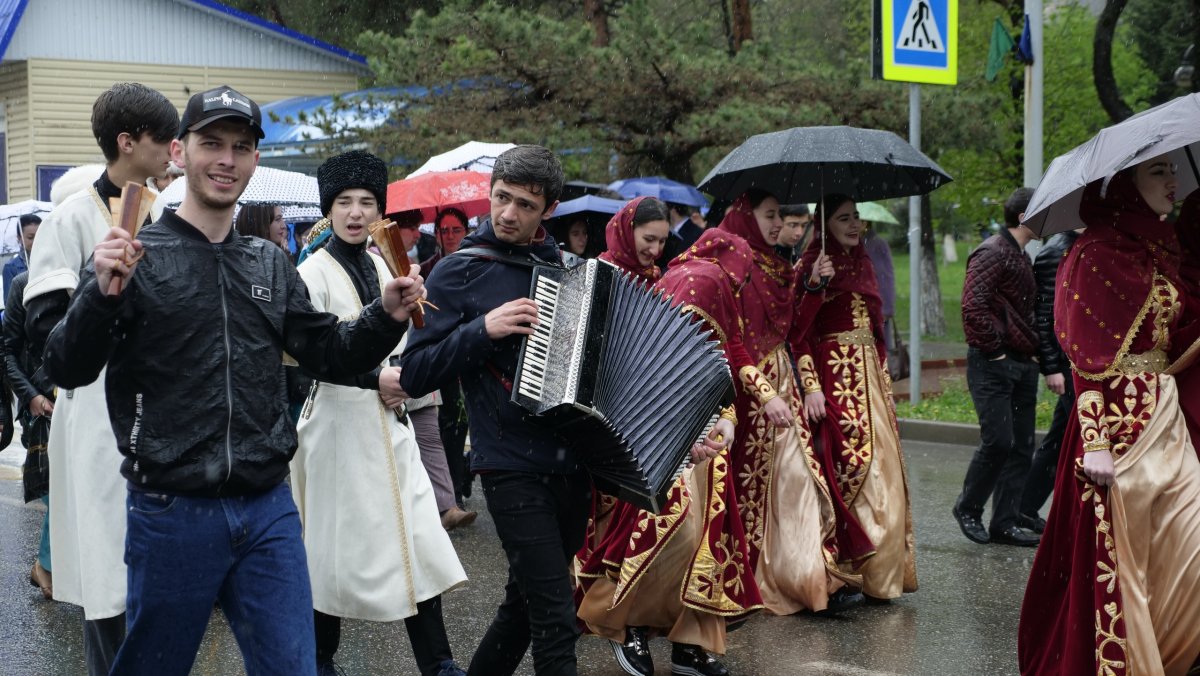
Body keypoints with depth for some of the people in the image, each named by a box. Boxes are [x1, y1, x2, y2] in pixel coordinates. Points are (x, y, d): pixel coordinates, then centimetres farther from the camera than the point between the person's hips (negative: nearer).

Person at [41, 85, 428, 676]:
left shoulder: (270, 264, 10)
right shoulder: (137, 255, -5)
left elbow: (328, 354, 17)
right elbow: (67, 371, -10)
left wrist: (387, 316, -1)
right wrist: (103, 295, -28)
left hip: (269, 511, 4)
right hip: (171, 511, -4)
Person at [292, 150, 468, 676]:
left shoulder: (379, 265, 10)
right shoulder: (314, 272, -10)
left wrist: (400, 382, 4)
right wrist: (375, 379, -17)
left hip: (389, 422, 6)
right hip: (340, 422, -6)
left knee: (418, 536, 2)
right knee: (339, 544, 2)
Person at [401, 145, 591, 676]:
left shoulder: (564, 266, 11)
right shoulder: (459, 273, -4)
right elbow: (414, 376, -8)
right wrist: (483, 329, -20)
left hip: (573, 466, 6)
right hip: (513, 468, -6)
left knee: (527, 603, 16)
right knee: (556, 618, -10)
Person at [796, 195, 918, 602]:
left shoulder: (861, 263, 17)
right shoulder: (813, 265, -6)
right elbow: (800, 331, -12)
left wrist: (884, 378, 18)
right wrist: (811, 387, -18)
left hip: (870, 376, 8)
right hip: (834, 376, -8)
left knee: (883, 471, 5)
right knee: (850, 466, -9)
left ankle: (879, 572, 12)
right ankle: (846, 569, -2)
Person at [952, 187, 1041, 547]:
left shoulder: (1022, 257, 19)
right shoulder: (992, 253, -11)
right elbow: (973, 306, -22)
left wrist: (1033, 351, 14)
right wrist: (993, 348, -17)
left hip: (1022, 365, 9)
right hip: (993, 364, -9)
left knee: (1022, 446, 7)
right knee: (998, 441, -12)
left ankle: (1004, 523, 12)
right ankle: (968, 508, 9)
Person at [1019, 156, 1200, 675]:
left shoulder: (1158, 249, 14)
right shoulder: (1097, 253, -10)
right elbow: (1090, 356, -16)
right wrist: (1097, 441, -20)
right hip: (1119, 416, -8)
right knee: (1115, 550, -1)